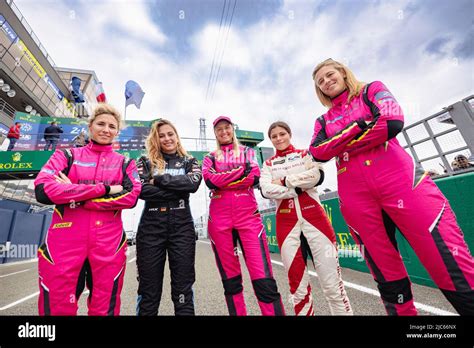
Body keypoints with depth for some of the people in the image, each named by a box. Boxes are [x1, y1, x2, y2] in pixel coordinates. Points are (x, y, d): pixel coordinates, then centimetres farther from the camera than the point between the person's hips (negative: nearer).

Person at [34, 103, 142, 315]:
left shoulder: (125, 163, 8)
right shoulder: (67, 156, 9)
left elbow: (131, 197, -7)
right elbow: (42, 190, -8)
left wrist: (73, 196, -10)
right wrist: (104, 188, -15)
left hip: (108, 243, 0)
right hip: (64, 240, 0)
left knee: (104, 308, 11)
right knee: (58, 307, 9)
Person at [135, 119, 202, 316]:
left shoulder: (189, 162, 12)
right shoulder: (146, 161, 11)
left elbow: (193, 183, -10)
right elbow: (142, 189, -8)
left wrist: (159, 179, -9)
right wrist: (178, 190, -9)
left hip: (182, 226, 0)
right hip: (151, 226, 1)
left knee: (183, 285, 6)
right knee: (149, 287, 9)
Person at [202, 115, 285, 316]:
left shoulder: (247, 152, 16)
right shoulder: (210, 158, 16)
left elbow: (254, 177, -3)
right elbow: (210, 180, -6)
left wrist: (222, 181, -6)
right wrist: (242, 170, -7)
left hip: (248, 215, -1)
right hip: (219, 218, 1)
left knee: (263, 277, -7)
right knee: (230, 278, 9)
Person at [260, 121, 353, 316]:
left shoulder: (305, 154, 12)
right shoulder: (268, 165, 12)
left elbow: (317, 176, -8)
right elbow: (266, 190, -6)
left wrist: (285, 181, -7)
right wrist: (297, 189, -12)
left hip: (314, 217, 0)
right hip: (286, 222, 1)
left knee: (331, 280, 3)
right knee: (297, 282, 6)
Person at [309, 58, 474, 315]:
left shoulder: (372, 90, 14)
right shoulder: (323, 121, 18)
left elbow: (393, 123, -7)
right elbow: (318, 152, -2)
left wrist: (340, 144, -2)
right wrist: (360, 125, -5)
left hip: (399, 179, -1)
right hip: (355, 195, 2)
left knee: (453, 269, -4)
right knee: (386, 274, 8)